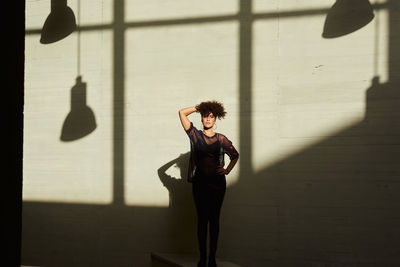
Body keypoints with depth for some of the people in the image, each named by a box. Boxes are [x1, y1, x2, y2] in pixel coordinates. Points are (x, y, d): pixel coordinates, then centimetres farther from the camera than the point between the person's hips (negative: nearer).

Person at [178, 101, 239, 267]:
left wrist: (227, 170, 7)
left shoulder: (221, 139, 5)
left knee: (214, 219, 4)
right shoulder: (195, 135, 3)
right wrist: (198, 107, 8)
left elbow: (235, 155, 18)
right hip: (199, 182, -1)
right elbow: (182, 113, -1)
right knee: (202, 219, 1)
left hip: (217, 182, 1)